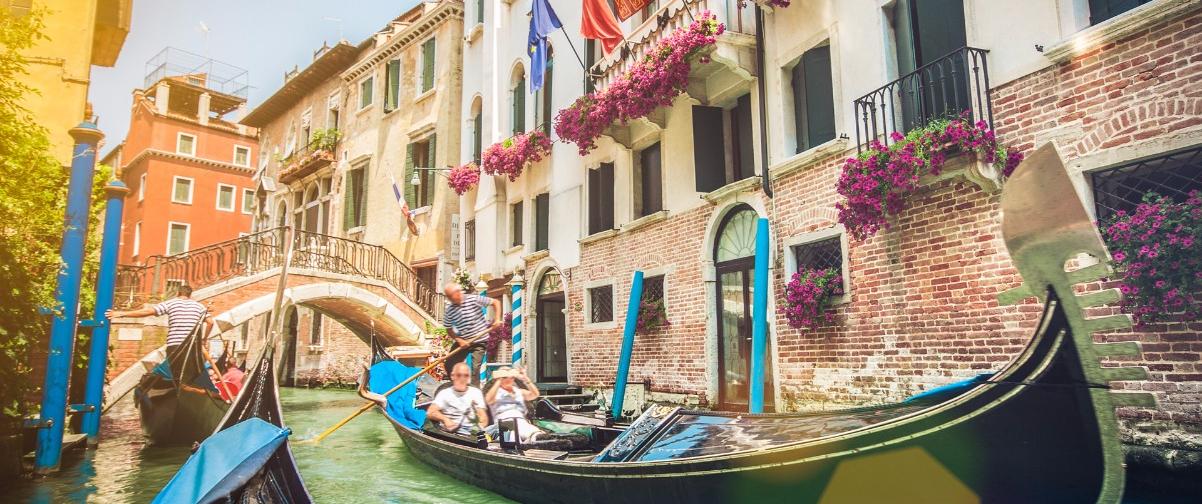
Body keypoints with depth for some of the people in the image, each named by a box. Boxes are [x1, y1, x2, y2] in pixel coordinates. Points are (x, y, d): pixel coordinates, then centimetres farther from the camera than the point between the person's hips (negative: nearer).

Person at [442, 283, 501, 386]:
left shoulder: (474, 300, -14)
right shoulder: (449, 310, -5)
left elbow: (495, 302, -6)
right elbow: (449, 330, 5)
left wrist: (497, 319, -15)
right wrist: (459, 340, -11)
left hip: (479, 341, -4)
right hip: (463, 342, 4)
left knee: (475, 368, -12)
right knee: (449, 365, 6)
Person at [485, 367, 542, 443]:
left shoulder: (520, 392, 29)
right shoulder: (496, 392, 19)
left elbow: (535, 395, 10)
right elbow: (489, 399, -6)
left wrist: (526, 379, -1)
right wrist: (498, 381, -8)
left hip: (522, 421, 3)